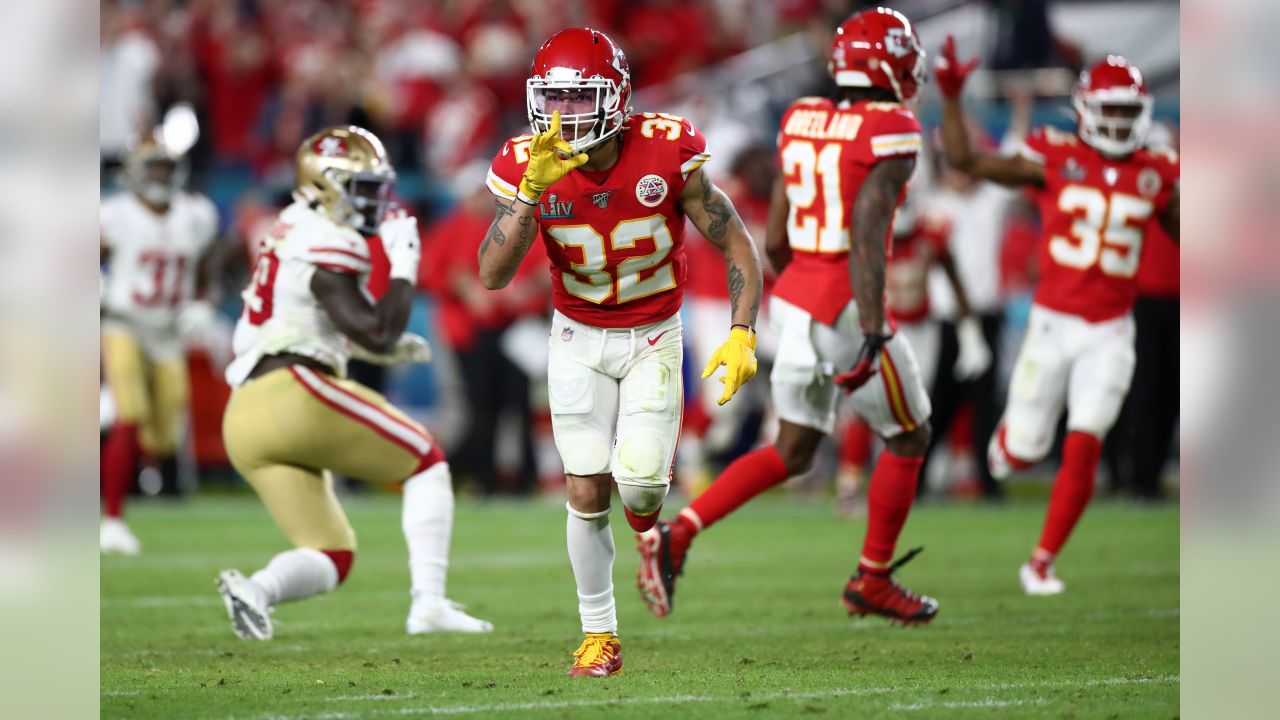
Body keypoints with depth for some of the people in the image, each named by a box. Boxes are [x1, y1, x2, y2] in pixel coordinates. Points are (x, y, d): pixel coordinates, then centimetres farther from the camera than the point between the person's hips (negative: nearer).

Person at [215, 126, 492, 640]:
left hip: (245, 423, 9)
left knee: (331, 558, 10)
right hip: (295, 394, -9)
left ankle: (255, 590, -20)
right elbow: (377, 333, -11)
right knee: (427, 464, 8)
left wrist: (385, 347, 26)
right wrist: (404, 265, -1)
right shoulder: (326, 246, -7)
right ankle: (428, 604, -5)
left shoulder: (293, 233, 23)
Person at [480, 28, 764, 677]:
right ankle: (599, 635, 14)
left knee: (637, 479, -17)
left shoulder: (665, 153, -20)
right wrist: (532, 190, -36)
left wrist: (742, 335, -21)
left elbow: (736, 245, -10)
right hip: (578, 337, 1)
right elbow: (492, 276, -25)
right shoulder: (528, 164, -17)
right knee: (587, 494, -3)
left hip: (654, 336, -1)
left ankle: (646, 491, 23)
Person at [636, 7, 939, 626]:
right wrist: (873, 332, -24)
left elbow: (775, 240, 13)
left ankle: (676, 535, 1)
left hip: (793, 299, 7)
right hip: (845, 309, -7)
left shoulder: (801, 121, 9)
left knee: (792, 453, 17)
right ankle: (872, 582, 23)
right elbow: (866, 239, -22)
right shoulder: (889, 134, -13)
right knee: (907, 439, 14)